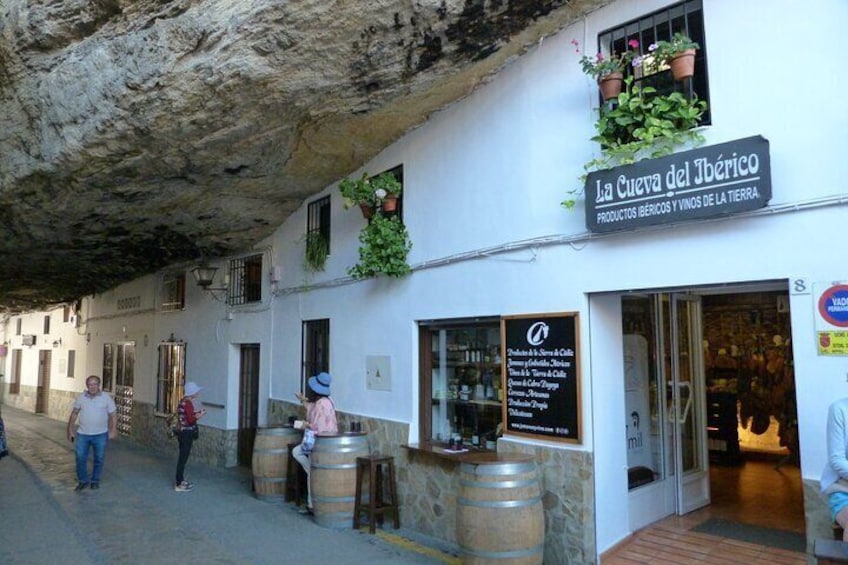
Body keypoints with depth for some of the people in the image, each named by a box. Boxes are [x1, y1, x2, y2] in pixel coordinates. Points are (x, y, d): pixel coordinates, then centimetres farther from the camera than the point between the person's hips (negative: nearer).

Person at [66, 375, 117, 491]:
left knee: (99, 459, 6)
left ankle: (95, 481, 22)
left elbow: (113, 415, -3)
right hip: (82, 434, 2)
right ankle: (83, 481, 19)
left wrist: (113, 430, -12)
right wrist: (70, 429, 6)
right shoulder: (81, 398, 1)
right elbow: (74, 413, 9)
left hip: (100, 435, -1)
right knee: (80, 458, 1)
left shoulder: (106, 398, -5)